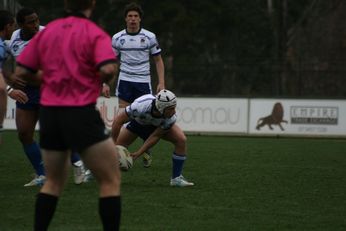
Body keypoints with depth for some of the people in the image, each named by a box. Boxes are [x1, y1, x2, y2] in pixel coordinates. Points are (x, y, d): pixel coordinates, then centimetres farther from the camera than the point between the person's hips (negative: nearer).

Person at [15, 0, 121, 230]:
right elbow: (108, 69, -21)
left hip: (48, 112, 6)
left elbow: (22, 71, 8)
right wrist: (103, 80, 1)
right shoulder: (95, 33, -5)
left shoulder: (47, 31, 10)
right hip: (80, 114, -6)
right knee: (111, 180, 3)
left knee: (54, 182, 21)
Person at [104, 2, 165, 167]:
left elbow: (158, 61, 5)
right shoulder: (117, 38, 2)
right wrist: (106, 84, 2)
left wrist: (161, 82, -4)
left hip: (143, 82, 0)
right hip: (125, 82, 0)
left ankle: (147, 153, 19)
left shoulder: (149, 37, -1)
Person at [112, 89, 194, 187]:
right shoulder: (140, 106, -46)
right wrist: (114, 144, -29)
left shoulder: (171, 117, -38)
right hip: (137, 122, -1)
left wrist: (138, 153, -28)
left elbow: (155, 136, -25)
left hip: (160, 125, 1)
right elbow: (118, 120, -34)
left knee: (181, 140, -21)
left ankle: (176, 178, -10)